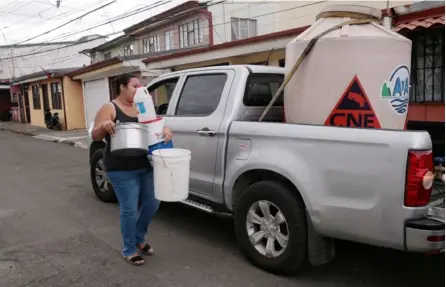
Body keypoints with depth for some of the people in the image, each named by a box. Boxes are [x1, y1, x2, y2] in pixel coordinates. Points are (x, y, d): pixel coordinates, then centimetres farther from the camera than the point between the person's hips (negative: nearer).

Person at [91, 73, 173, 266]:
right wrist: (103, 126, -31)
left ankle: (139, 238, 36)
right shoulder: (109, 108, -4)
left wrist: (165, 130, -8)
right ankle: (129, 250, 19)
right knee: (129, 210, -2)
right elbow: (95, 136, -8)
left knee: (152, 204, 12)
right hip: (122, 170, -6)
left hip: (146, 166, 7)